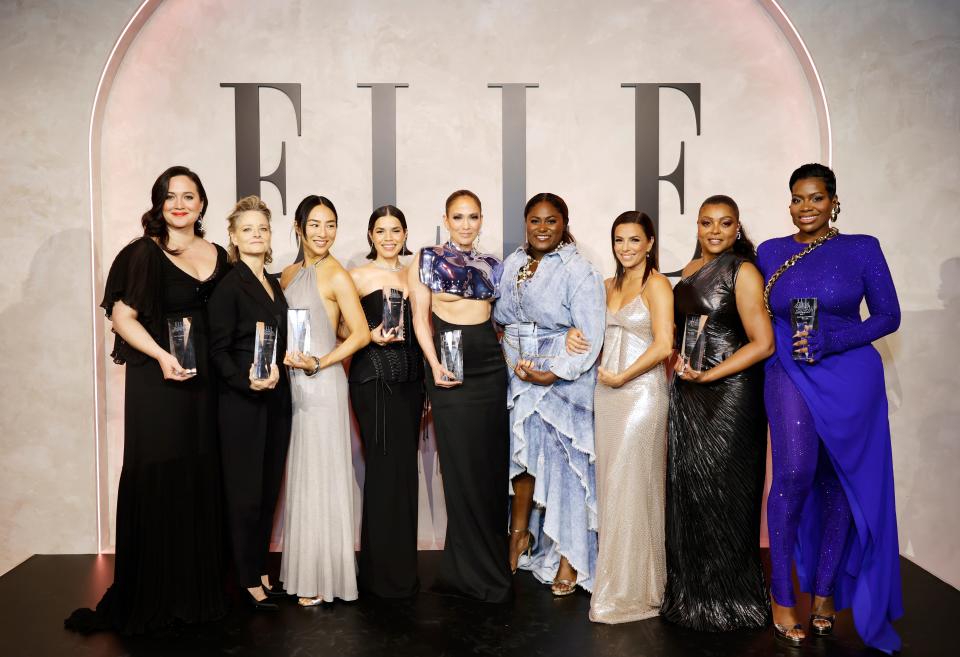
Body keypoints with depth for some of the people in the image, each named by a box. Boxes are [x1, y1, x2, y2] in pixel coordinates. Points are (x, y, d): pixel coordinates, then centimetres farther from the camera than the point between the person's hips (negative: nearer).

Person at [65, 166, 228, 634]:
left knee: (201, 480, 8)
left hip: (205, 381, 4)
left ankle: (197, 587, 22)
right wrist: (161, 355, -21)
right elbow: (122, 316, -8)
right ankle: (151, 597, 14)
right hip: (156, 381, -4)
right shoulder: (144, 253, -3)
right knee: (156, 481, 0)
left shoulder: (219, 257, 11)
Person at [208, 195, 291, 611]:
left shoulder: (274, 284, 13)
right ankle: (249, 581, 15)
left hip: (276, 399, 7)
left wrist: (277, 371, 2)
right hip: (241, 402, -7)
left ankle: (260, 571, 25)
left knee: (269, 489, 12)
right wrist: (247, 380, -25)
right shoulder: (229, 285, -8)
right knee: (245, 492, 2)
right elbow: (219, 350, -13)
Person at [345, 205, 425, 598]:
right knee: (386, 468, -6)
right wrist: (371, 335, -20)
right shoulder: (358, 276, 0)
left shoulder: (413, 276, 14)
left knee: (406, 468, 8)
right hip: (373, 377, -5)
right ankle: (383, 572, 7)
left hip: (409, 377, 5)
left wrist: (427, 386, 12)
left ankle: (402, 566, 20)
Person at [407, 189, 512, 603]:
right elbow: (420, 317, -2)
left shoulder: (492, 265, 13)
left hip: (489, 366, 4)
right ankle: (480, 572, 13)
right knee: (462, 467, 0)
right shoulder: (428, 259, 4)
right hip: (450, 369, -4)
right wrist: (434, 364, -13)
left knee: (491, 464, 5)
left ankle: (477, 565, 21)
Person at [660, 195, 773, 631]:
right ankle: (690, 592, 27)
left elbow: (763, 343, -15)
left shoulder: (743, 271, -9)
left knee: (721, 492, 1)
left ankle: (727, 600, 19)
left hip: (730, 394, -7)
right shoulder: (690, 270, 12)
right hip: (686, 393, 7)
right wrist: (677, 361, 5)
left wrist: (708, 375, -15)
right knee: (686, 488, 11)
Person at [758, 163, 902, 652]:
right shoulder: (770, 252, 9)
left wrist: (833, 340, -13)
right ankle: (781, 594, -3)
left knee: (839, 483, 5)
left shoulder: (862, 249, 3)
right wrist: (787, 345, -3)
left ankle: (824, 591, 23)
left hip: (851, 379, 1)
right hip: (791, 376, 0)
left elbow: (888, 316, 1)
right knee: (795, 473, -19)